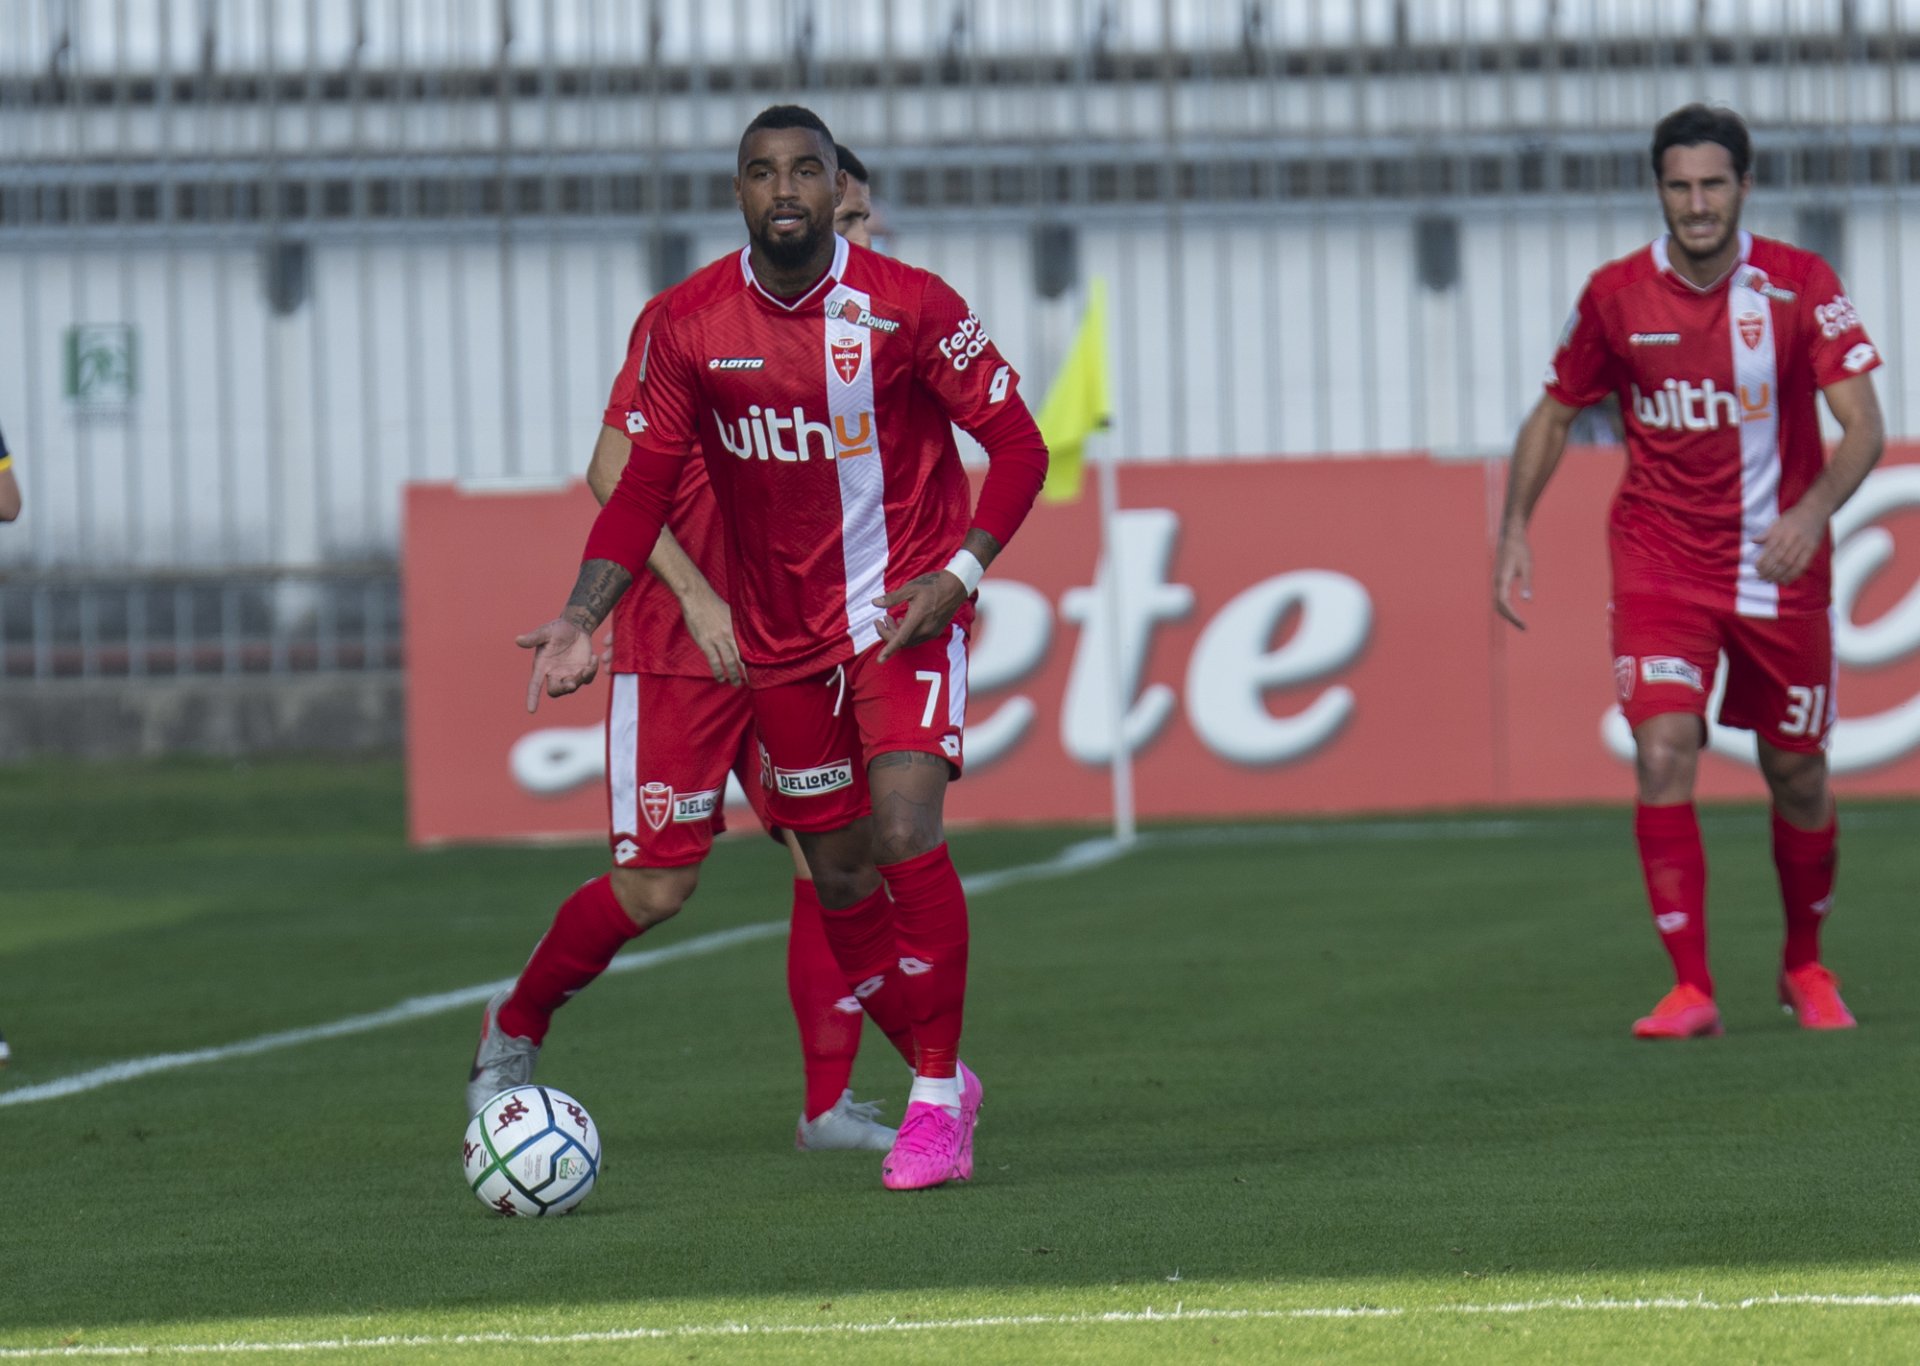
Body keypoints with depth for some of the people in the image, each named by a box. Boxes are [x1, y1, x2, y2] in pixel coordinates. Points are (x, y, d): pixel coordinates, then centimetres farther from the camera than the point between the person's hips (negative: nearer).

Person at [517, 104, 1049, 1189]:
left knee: (905, 831, -21)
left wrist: (960, 574, -19)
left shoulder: (909, 307, -12)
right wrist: (582, 620, -11)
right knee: (839, 875, 8)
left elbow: (1018, 446, -6)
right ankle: (942, 1079, 27)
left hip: (906, 610, -4)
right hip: (781, 637, 4)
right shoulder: (690, 325, -5)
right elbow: (645, 486, 2)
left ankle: (938, 1099, -11)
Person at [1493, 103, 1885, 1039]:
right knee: (1663, 756, -17)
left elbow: (1863, 426, -14)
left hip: (1780, 566, 0)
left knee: (1797, 776, 9)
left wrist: (1813, 510, -32)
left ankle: (1805, 968, 33)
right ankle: (1690, 989, -14)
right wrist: (1515, 529, 0)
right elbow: (1555, 415, 11)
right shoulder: (1617, 296, -4)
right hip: (1659, 564, 0)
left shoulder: (1799, 285, -9)